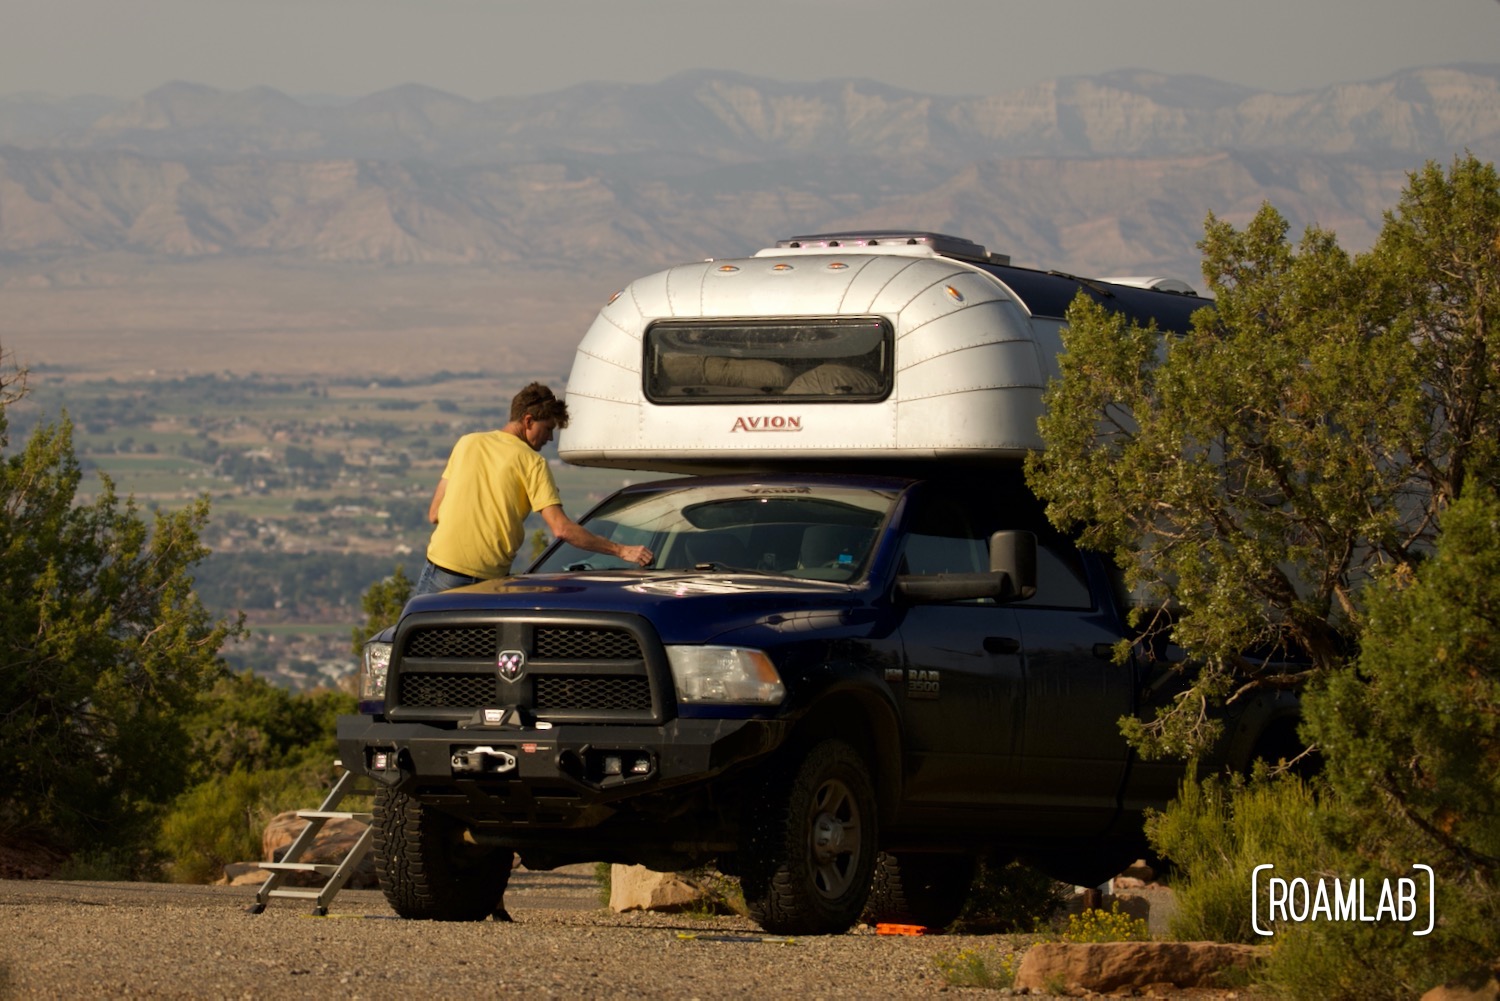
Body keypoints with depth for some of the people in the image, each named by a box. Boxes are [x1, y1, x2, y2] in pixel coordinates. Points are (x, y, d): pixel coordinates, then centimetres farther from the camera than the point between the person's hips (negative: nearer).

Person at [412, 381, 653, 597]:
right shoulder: (532, 463, -2)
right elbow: (561, 528, -11)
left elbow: (434, 514, 11)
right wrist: (622, 551, -9)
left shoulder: (467, 443, 9)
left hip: (441, 567, 2)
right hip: (488, 579, -2)